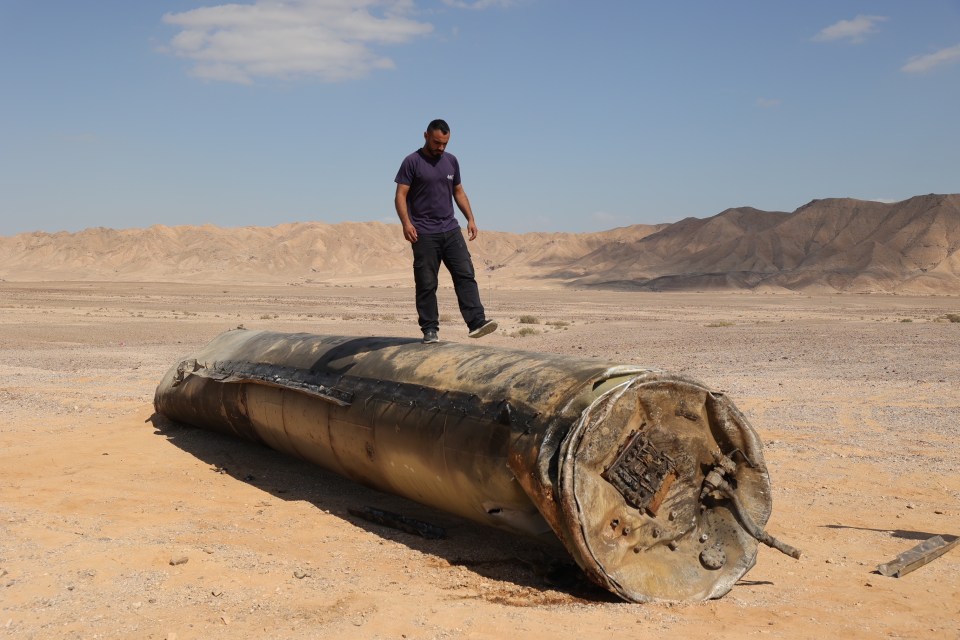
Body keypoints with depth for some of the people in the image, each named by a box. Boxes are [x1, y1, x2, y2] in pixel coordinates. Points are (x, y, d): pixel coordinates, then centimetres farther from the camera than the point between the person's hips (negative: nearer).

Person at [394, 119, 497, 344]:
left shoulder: (451, 161, 14)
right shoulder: (412, 162, -2)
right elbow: (400, 196, -6)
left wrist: (470, 219, 11)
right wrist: (406, 223, -20)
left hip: (451, 230, 5)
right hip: (424, 234, -4)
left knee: (465, 274, -7)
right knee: (426, 284, -1)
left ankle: (476, 322, -12)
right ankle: (430, 330, 7)